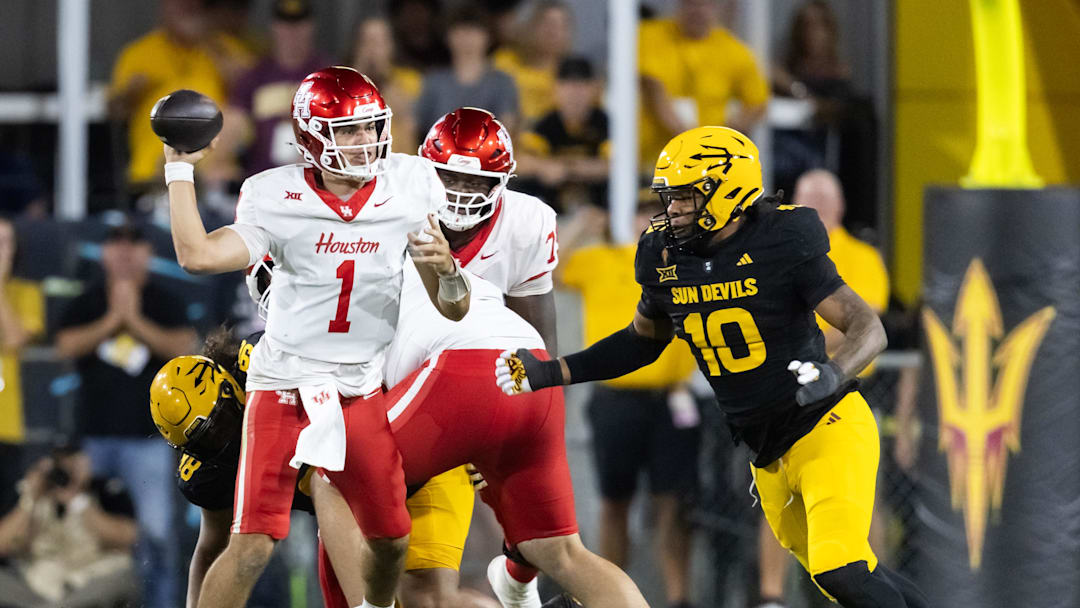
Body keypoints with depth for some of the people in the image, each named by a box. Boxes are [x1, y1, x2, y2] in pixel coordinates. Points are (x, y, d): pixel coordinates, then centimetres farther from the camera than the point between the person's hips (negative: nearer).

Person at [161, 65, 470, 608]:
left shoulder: (411, 186, -4)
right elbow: (197, 255, -24)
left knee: (392, 541, 10)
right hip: (284, 382, -3)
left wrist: (444, 267, -23)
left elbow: (454, 309, -1)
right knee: (253, 544, -12)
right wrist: (179, 170, -16)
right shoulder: (276, 197, -10)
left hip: (362, 388, 3)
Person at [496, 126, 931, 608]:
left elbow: (869, 328, -18)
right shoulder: (666, 257, 0)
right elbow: (643, 341, 18)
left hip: (826, 427, -7)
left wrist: (833, 374, -39)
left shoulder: (782, 244, -18)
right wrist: (550, 373, 10)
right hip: (769, 455, 7)